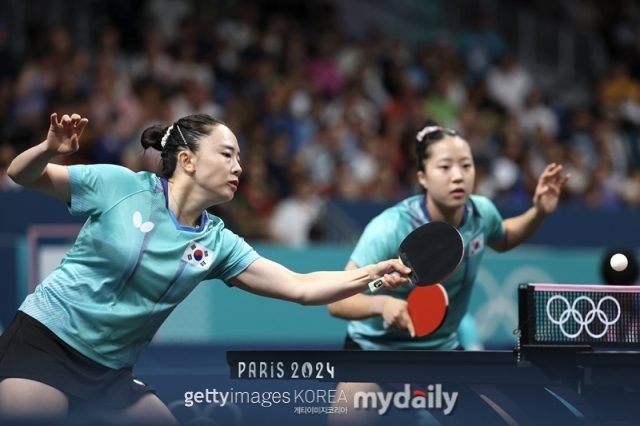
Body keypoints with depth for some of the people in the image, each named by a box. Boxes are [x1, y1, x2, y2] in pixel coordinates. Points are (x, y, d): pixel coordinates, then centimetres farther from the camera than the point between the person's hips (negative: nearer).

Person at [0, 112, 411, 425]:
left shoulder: (217, 242, 3)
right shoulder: (120, 186, -8)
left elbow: (300, 287, 0)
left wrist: (376, 272, -11)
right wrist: (51, 148, -23)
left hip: (110, 373, 6)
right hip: (46, 342, -6)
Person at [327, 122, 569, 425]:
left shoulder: (481, 213, -12)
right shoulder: (390, 229, -29)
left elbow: (503, 239, 15)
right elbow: (338, 300, -29)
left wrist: (539, 213, -4)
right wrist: (382, 304, -48)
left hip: (442, 349, 5)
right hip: (375, 348, -5)